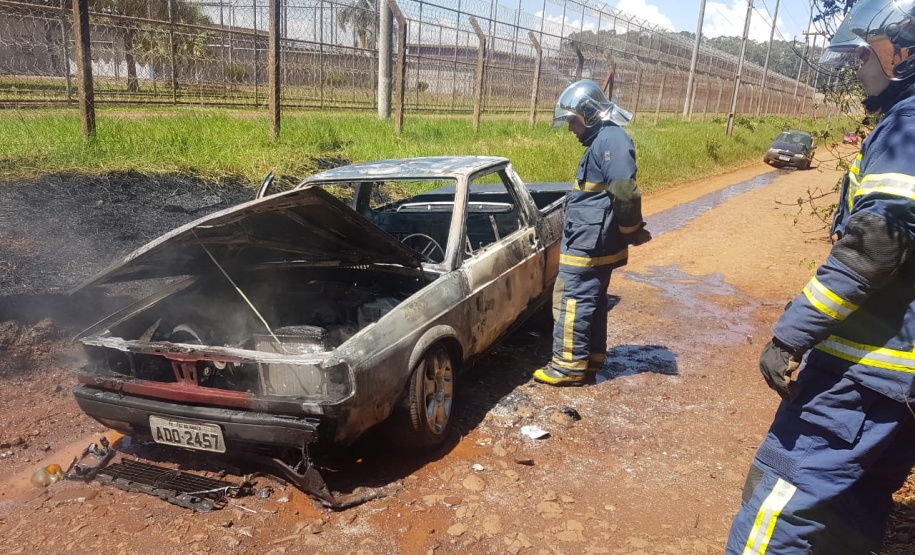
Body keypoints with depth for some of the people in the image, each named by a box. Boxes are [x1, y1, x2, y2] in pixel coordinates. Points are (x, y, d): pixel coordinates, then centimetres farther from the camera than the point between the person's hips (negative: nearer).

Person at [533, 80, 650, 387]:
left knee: (572, 301, -3)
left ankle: (568, 366, 6)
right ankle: (590, 361, 28)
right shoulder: (602, 140, 16)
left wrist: (632, 232, -11)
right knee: (592, 301, 17)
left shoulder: (611, 140, -17)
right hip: (593, 243, 10)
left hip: (587, 244, -10)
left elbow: (625, 193, -23)